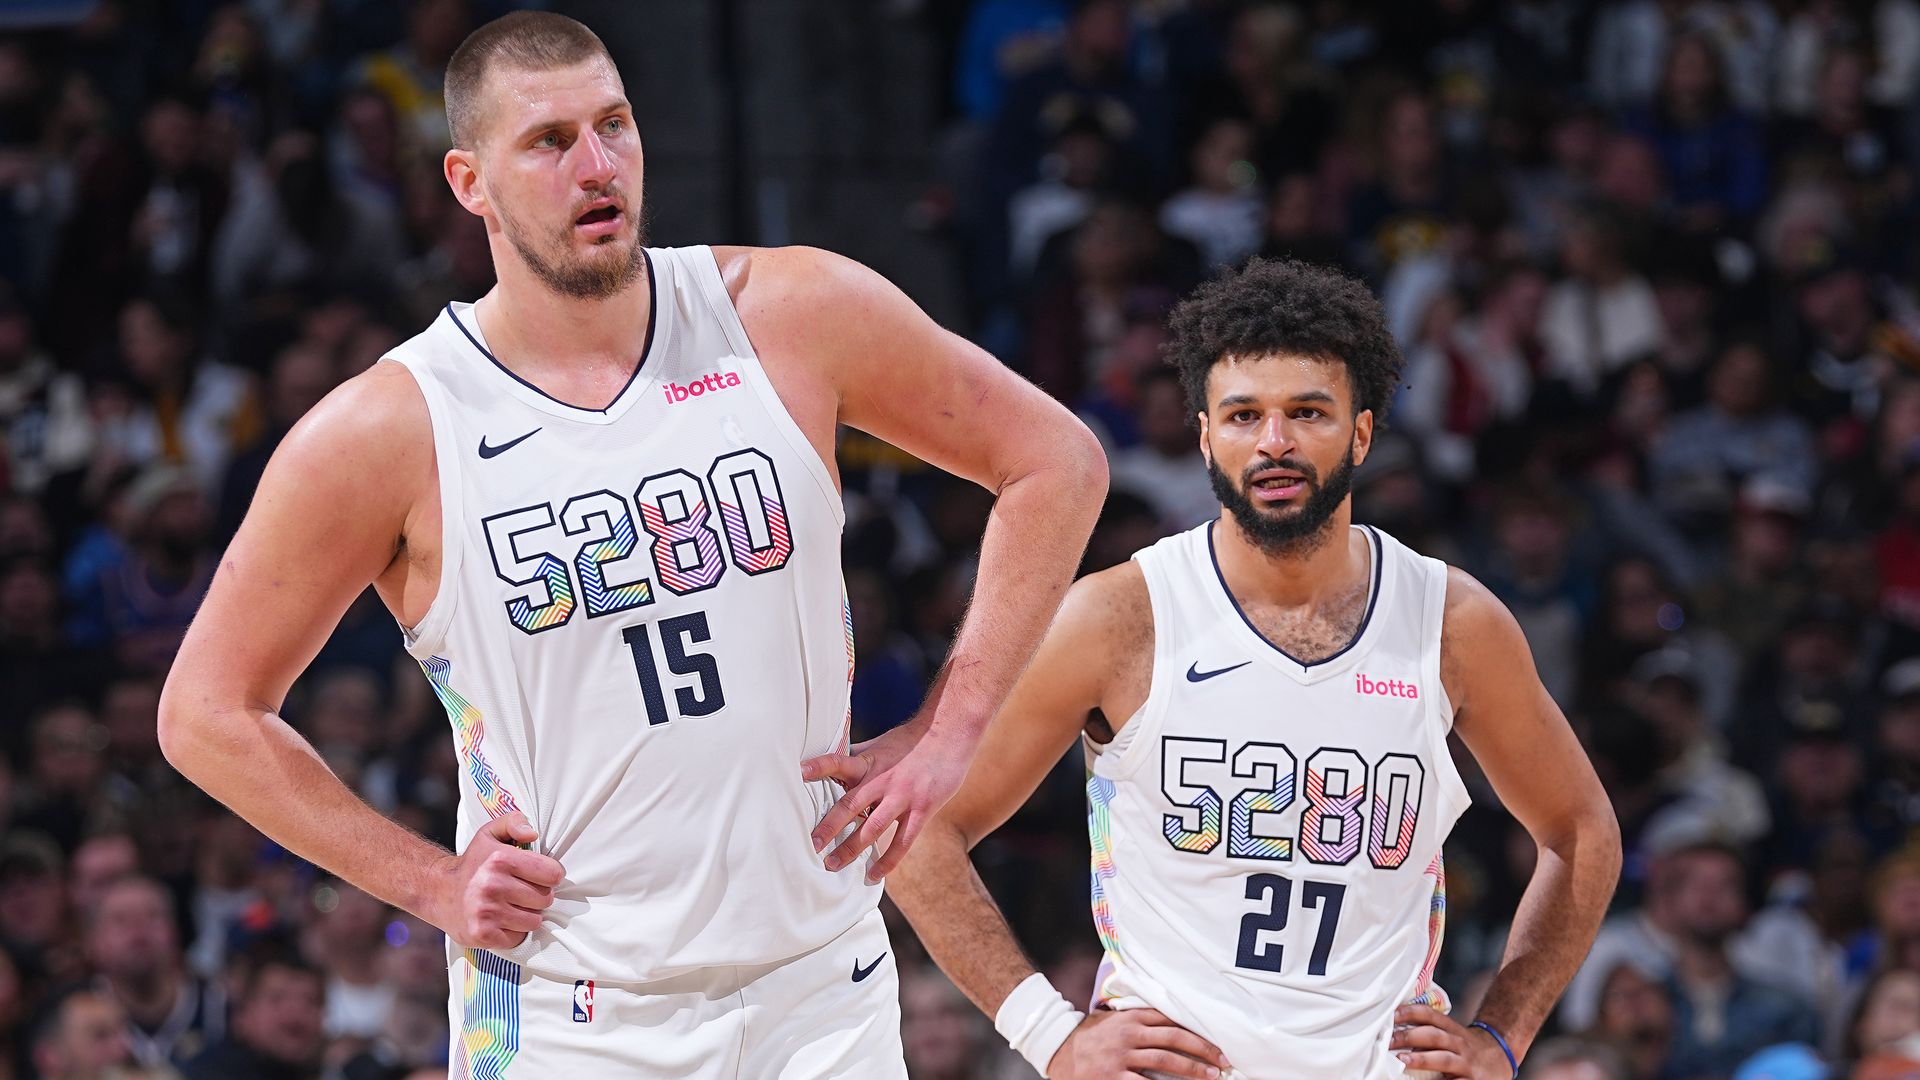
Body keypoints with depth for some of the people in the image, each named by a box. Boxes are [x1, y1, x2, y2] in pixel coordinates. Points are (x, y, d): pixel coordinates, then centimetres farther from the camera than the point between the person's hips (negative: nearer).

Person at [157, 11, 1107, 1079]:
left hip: (823, 994, 2)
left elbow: (1057, 461, 8)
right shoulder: (386, 436, -8)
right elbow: (209, 711, 1)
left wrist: (945, 734, 1)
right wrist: (436, 883, -5)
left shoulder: (792, 316, -3)